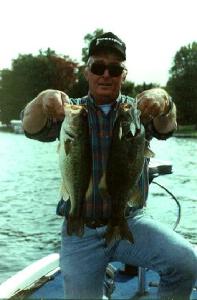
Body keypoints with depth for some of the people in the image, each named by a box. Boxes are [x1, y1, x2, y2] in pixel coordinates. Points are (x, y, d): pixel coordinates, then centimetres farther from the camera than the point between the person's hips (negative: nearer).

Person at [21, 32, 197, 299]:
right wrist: (43, 100, -36)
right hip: (81, 230, 0)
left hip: (130, 222, 0)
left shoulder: (137, 110, 5)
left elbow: (165, 129, -16)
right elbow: (33, 128, -13)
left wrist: (162, 101, -39)